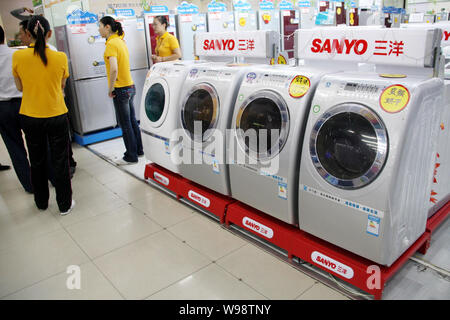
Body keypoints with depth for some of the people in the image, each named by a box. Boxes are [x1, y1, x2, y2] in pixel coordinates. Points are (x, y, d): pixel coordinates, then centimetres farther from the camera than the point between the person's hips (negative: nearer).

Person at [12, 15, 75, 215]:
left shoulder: (18, 56, -9)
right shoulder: (60, 57, -10)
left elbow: (20, 87, 4)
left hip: (30, 117, 1)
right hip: (56, 116, -1)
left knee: (37, 162, 17)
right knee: (60, 162, 10)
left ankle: (41, 202, 32)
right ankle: (65, 204, 20)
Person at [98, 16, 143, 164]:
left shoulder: (111, 44, -17)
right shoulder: (120, 40, 11)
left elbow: (114, 69, -28)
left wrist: (110, 88, -19)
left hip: (121, 89, -9)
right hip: (130, 86, 9)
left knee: (125, 124, 1)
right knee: (132, 121, 17)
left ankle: (131, 156, 12)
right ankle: (138, 150, 29)